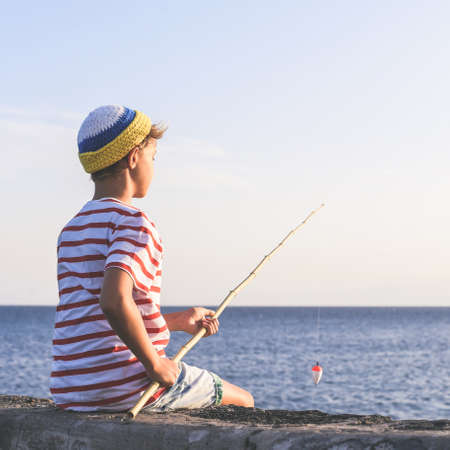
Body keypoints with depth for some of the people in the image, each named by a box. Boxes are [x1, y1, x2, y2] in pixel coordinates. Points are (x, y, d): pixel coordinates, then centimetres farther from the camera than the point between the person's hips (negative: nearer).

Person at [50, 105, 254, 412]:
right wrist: (155, 364, -17)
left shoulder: (70, 231, 15)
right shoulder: (133, 222, -13)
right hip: (125, 386, -8)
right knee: (242, 400, 14)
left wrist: (180, 321, 26)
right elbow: (114, 301, -30)